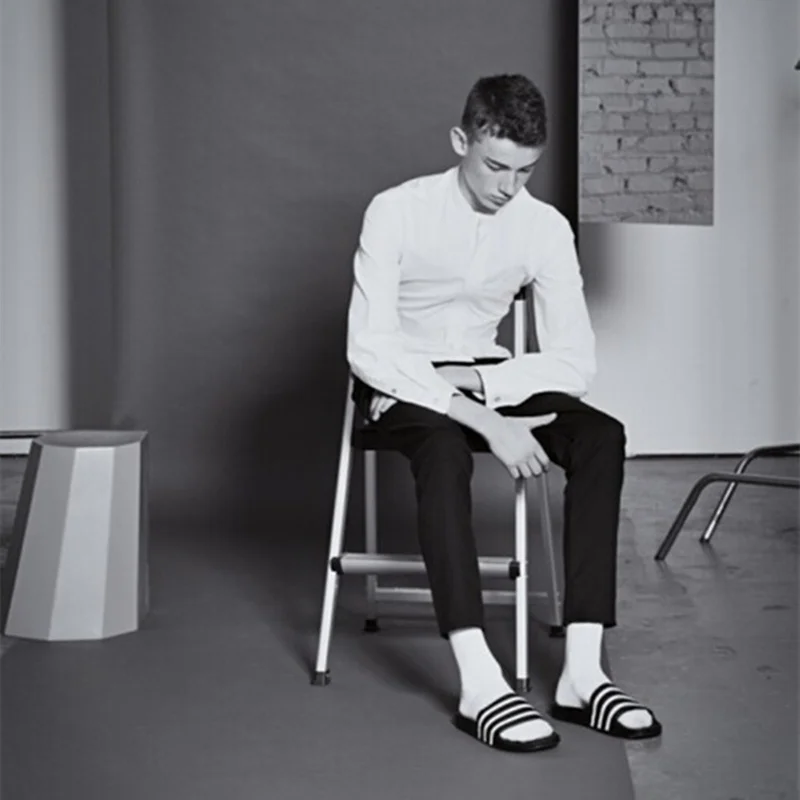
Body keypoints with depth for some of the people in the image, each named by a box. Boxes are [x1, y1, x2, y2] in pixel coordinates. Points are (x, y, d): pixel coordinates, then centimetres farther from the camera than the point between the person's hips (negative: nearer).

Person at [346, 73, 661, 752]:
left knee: (601, 437, -24)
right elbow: (368, 348, -23)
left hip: (485, 374, 4)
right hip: (400, 383, -4)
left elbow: (576, 360, -8)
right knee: (444, 448, -39)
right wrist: (487, 422, -32)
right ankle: (480, 685, -42)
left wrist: (470, 379, -24)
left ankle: (582, 671, -29)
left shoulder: (546, 226, -5)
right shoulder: (397, 211, -15)